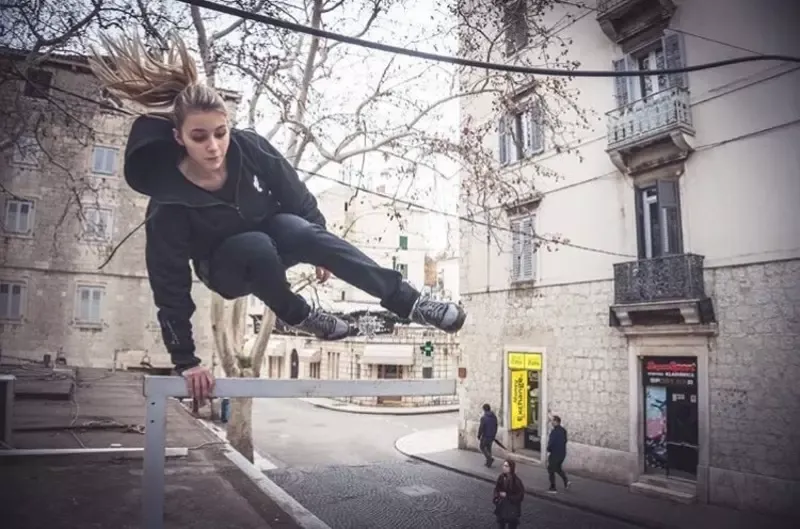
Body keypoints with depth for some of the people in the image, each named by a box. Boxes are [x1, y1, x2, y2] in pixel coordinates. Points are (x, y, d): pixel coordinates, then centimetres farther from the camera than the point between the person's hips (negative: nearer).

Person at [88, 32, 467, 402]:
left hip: (274, 236, 2)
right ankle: (297, 315, -11)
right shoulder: (167, 205, -31)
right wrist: (185, 361, -20)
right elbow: (170, 288, -23)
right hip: (227, 268, -2)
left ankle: (409, 302, -32)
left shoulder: (250, 148, -25)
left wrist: (319, 245, 1)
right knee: (257, 247, -37)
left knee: (304, 233, -32)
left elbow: (297, 197, -7)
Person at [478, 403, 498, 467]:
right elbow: (496, 427, 7)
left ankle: (490, 458, -5)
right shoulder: (494, 417, -1)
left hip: (485, 436, -6)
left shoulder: (483, 418, -21)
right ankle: (488, 463, 22)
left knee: (482, 447, 12)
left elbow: (481, 428, -17)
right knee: (488, 448, 19)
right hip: (492, 436, 6)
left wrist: (479, 436, -4)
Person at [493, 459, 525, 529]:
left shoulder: (516, 481, -19)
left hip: (512, 509, -5)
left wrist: (507, 496, -19)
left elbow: (520, 496, -16)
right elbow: (497, 489, 10)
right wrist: (496, 497, -9)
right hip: (501, 507, 5)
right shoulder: (501, 477, -4)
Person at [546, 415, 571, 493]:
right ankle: (566, 481, 11)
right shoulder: (563, 430, 6)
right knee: (558, 468, 26)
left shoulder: (554, 431, -23)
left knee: (551, 470, 6)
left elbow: (551, 442, -23)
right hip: (562, 453, 8)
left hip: (555, 454, -8)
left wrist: (548, 450, -5)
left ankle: (553, 488, 9)